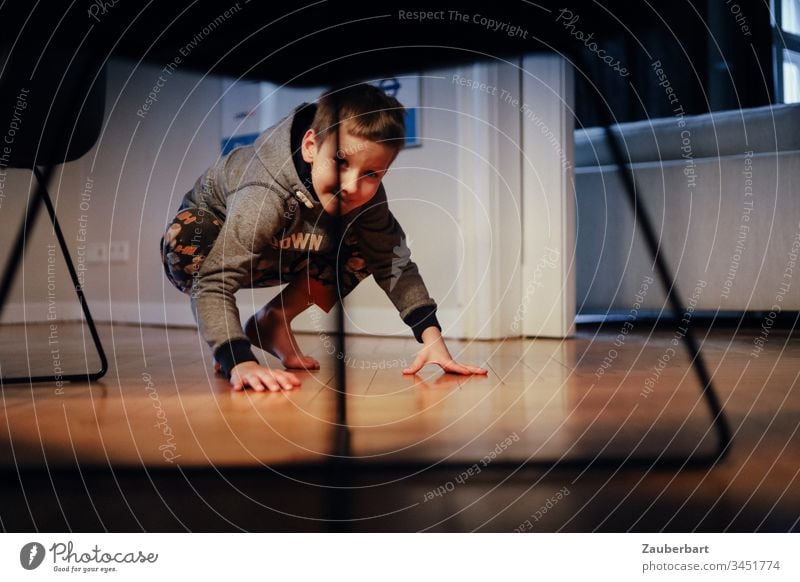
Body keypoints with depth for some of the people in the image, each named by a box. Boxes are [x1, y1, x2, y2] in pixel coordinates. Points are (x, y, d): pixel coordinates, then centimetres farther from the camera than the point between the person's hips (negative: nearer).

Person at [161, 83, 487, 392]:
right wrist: (239, 362, -58)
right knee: (184, 245, -39)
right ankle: (233, 343, -12)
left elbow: (394, 263, -21)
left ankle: (271, 324, -1)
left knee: (364, 250, -16)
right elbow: (212, 283, -45)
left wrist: (432, 336, -34)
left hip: (281, 248, 5)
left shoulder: (367, 195, -26)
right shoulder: (265, 196, -43)